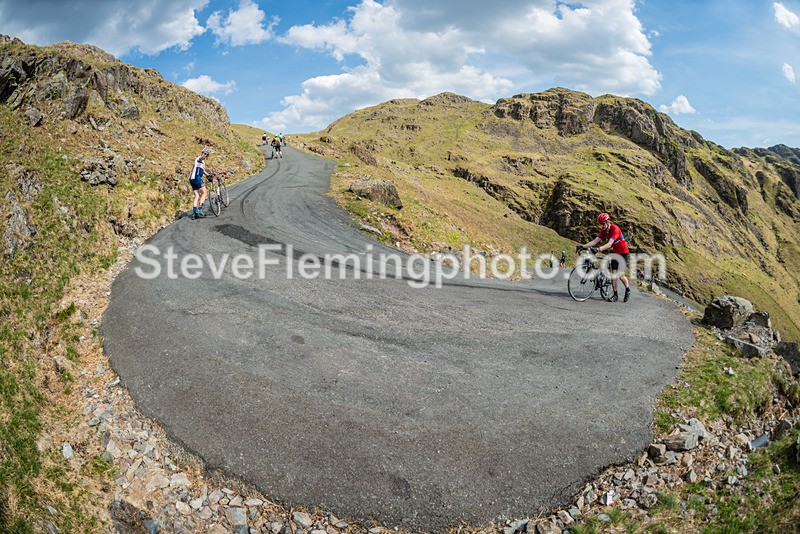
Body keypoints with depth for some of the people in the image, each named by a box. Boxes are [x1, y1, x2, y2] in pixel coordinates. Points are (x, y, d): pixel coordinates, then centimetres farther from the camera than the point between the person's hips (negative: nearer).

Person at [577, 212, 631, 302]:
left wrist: (598, 249, -50)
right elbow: (595, 241, -9)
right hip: (614, 252, 6)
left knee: (621, 276, -6)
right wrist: (583, 246, -21)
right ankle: (615, 295, 6)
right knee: (613, 274, -2)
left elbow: (609, 244, -37)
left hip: (623, 253, -6)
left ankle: (628, 290, 20)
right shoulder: (603, 230, -4)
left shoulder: (615, 229, -26)